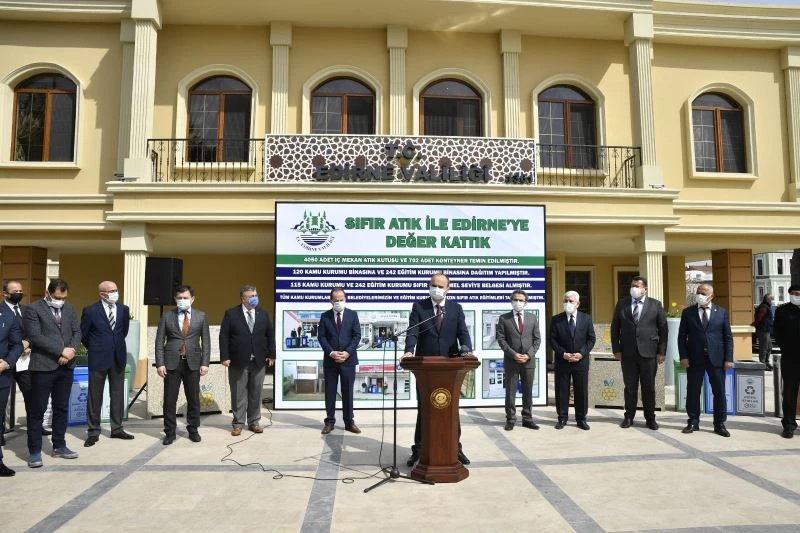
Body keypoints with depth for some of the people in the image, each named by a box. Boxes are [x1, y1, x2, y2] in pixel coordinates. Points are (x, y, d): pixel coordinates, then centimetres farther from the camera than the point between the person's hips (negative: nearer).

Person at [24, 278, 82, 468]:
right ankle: (35, 451, 11)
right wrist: (61, 350, -17)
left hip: (66, 366, 5)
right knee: (37, 410, 2)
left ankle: (59, 446, 23)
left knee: (61, 408, 12)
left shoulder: (69, 309, 11)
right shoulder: (32, 309, -6)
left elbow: (77, 332, 9)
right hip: (43, 367, -5)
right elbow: (35, 337, -15)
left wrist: (71, 350, -10)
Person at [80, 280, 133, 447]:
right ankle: (93, 432, 15)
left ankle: (117, 428, 19)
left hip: (118, 358, 4)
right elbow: (83, 334, 3)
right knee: (95, 396, 5)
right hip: (98, 358, -3)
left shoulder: (123, 309, 2)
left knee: (117, 394, 9)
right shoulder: (90, 311, -9)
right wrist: (95, 349, 11)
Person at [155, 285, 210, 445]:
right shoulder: (167, 316, 4)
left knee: (193, 399, 7)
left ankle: (193, 430, 21)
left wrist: (205, 363, -3)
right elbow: (159, 341, 2)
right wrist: (160, 363, -6)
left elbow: (206, 341, 5)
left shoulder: (201, 316, 6)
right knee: (169, 400, 3)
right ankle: (170, 432, 16)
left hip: (193, 363, 1)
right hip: (172, 363, -1)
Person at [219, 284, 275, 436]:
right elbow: (224, 336, -4)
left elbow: (270, 335, 10)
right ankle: (238, 424, 16)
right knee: (238, 394, 5)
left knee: (256, 393, 9)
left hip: (259, 361, 3)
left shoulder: (263, 314, 7)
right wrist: (225, 357, -10)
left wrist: (271, 355, 4)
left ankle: (254, 422, 21)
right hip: (238, 361, -3)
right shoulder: (231, 314, -2)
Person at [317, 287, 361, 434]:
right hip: (330, 360, 0)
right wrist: (331, 352, -13)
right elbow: (321, 337, -1)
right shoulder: (325, 316, 4)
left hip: (348, 359, 0)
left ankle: (349, 422, 13)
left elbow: (357, 335, -1)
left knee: (347, 392, 5)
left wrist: (347, 352, -13)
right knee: (330, 392, 5)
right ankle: (329, 421, 15)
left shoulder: (352, 314, 3)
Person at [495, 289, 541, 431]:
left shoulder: (533, 317, 8)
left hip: (529, 360, 2)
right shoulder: (503, 318, 2)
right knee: (510, 391, 3)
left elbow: (537, 339, 6)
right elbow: (500, 339, -3)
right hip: (510, 360, -2)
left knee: (528, 391, 8)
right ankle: (510, 419, 11)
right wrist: (513, 354, -13)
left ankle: (527, 418, 17)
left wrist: (529, 354, -7)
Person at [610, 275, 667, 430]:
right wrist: (616, 349, 0)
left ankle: (650, 418, 19)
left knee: (649, 388, 7)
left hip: (649, 353, -1)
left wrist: (661, 352, -3)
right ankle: (629, 416, 18)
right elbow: (615, 328, 6)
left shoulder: (656, 305, 3)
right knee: (630, 387, 7)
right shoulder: (622, 304, 5)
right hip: (628, 353, 1)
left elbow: (663, 329, 2)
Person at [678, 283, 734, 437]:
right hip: (694, 358, 0)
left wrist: (728, 358, -3)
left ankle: (719, 424, 16)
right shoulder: (688, 312, 4)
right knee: (693, 391, 5)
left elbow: (728, 337, 4)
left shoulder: (721, 312, 5)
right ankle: (693, 422, 17)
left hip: (716, 358, 0)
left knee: (719, 392, 4)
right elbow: (682, 336, 3)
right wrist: (683, 357, -6)